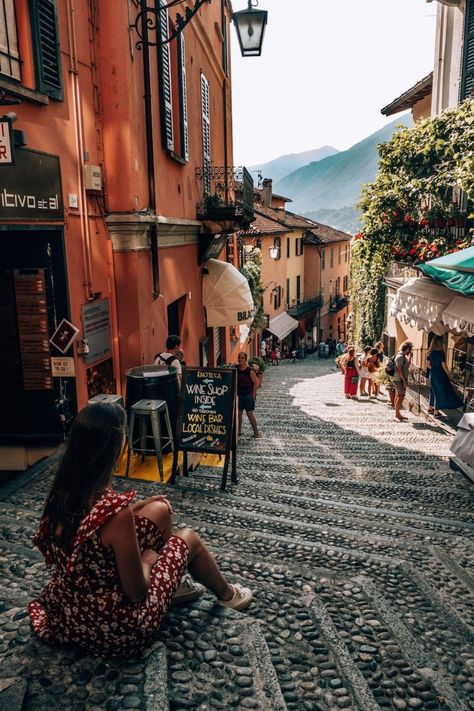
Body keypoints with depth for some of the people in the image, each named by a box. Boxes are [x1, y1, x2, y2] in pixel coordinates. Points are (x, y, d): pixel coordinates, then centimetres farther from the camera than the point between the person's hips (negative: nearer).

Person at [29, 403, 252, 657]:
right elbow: (137, 592, -21)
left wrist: (141, 505, 12)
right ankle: (227, 595, 40)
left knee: (160, 510, 11)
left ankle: (173, 584, 35)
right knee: (188, 538, 12)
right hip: (112, 629, -6)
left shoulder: (63, 490, -10)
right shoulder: (114, 509, -33)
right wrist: (148, 557, -2)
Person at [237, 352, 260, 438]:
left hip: (248, 395, -5)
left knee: (250, 414, -1)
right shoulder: (236, 369, 1)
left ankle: (256, 432, 11)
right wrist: (235, 393, 5)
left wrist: (253, 394, -10)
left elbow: (256, 382, -9)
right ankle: (238, 431, 23)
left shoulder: (250, 371, -13)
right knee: (238, 414, 10)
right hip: (239, 395, 5)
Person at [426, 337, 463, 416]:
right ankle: (436, 411, 10)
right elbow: (444, 366, -14)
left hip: (432, 374, 6)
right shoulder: (441, 353, -16)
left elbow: (428, 365, 4)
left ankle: (430, 408, 31)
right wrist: (449, 376, -5)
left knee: (434, 391, 21)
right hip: (440, 374, -6)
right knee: (440, 392, 5)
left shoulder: (429, 353, 0)